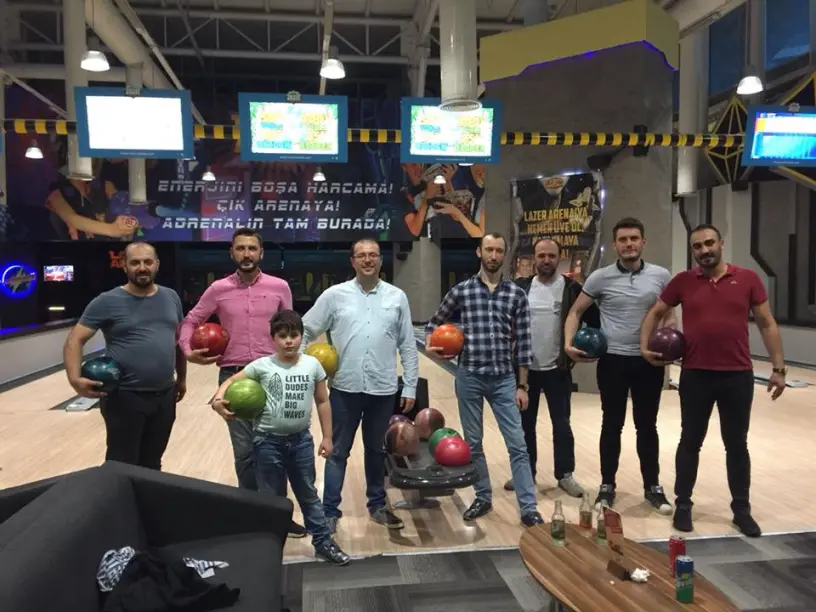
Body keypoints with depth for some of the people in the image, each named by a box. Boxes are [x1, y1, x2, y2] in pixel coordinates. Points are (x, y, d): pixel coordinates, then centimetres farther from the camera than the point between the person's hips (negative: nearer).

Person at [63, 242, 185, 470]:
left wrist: (182, 377, 19)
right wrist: (75, 378, -25)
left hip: (165, 396, 5)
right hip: (125, 397, -4)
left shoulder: (171, 297, 7)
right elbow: (75, 340, -10)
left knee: (152, 465, 17)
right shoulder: (107, 302, -8)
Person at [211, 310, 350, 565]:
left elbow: (322, 401, 2)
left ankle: (323, 541, 28)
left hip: (301, 439, 2)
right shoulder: (261, 366, -9)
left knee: (308, 494, 15)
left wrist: (327, 437, 3)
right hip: (269, 441, -2)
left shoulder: (312, 365, -4)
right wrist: (218, 398, -25)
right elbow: (231, 381, -3)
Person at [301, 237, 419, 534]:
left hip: (383, 389, 1)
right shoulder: (334, 295, -2)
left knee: (377, 450, 16)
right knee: (338, 451, 9)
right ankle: (330, 512, 20)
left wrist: (410, 386, 2)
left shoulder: (397, 297, 2)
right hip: (345, 388, -1)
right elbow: (305, 332, 4)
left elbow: (407, 346, 4)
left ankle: (377, 505, 32)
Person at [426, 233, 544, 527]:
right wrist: (430, 343, -10)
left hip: (503, 378, 0)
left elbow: (523, 342, 2)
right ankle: (483, 498, 29)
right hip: (469, 376, 0)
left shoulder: (517, 294, 1)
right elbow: (435, 323, 13)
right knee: (473, 442, 11)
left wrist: (522, 385, 0)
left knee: (517, 444, 1)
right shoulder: (461, 290, 0)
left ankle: (529, 508, 10)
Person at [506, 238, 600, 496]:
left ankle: (565, 475, 20)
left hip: (558, 369, -2)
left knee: (561, 424, 6)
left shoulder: (572, 288, -4)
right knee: (525, 424, 12)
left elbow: (595, 321, 1)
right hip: (525, 368, 2)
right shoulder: (520, 287, 0)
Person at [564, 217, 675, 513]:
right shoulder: (601, 277, -3)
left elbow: (669, 316, 9)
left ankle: (653, 486, 26)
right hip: (613, 360, -1)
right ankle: (607, 485, 21)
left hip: (649, 361, 1)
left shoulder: (661, 276, 1)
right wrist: (569, 343, -11)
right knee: (612, 424, 8)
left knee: (647, 425, 11)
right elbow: (576, 312, 3)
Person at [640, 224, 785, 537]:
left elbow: (767, 324, 3)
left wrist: (778, 367, 0)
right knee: (690, 441, 11)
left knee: (737, 444, 12)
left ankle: (742, 509, 27)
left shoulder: (748, 279, 0)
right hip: (695, 376, 0)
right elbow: (654, 313, 10)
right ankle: (683, 505, 24)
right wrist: (644, 346, -3)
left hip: (738, 376, 0)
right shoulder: (682, 282, 0)